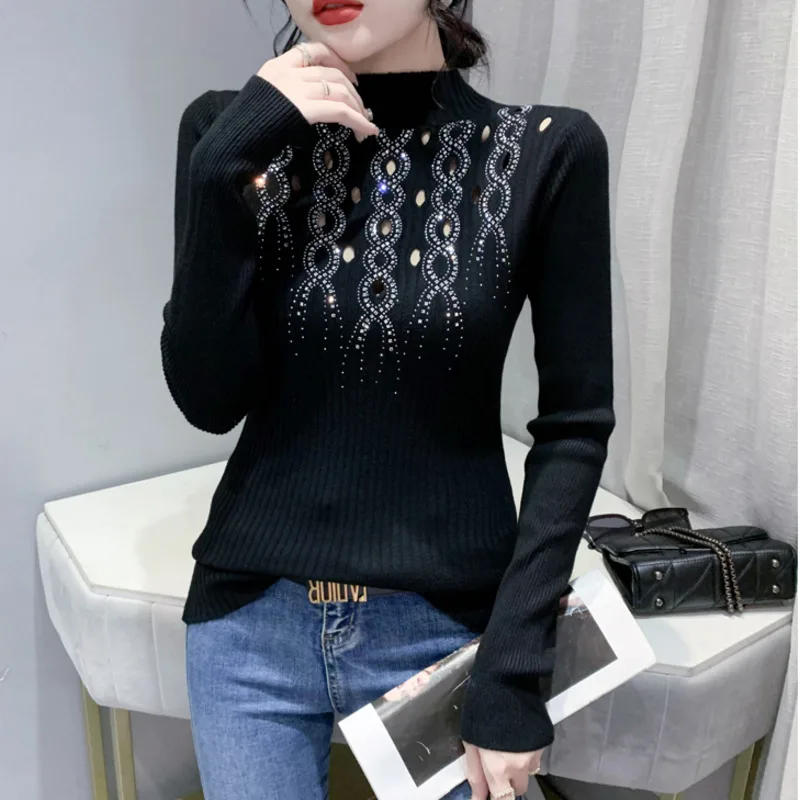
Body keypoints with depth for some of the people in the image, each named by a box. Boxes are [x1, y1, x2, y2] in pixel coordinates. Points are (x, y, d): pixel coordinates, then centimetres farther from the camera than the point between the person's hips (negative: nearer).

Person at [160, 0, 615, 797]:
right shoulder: (232, 132, -4)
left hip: (447, 628, -1)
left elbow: (574, 424, -6)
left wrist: (513, 665, -9)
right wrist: (228, 164, -19)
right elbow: (209, 400, -9)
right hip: (252, 620, 2)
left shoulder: (548, 151, -9)